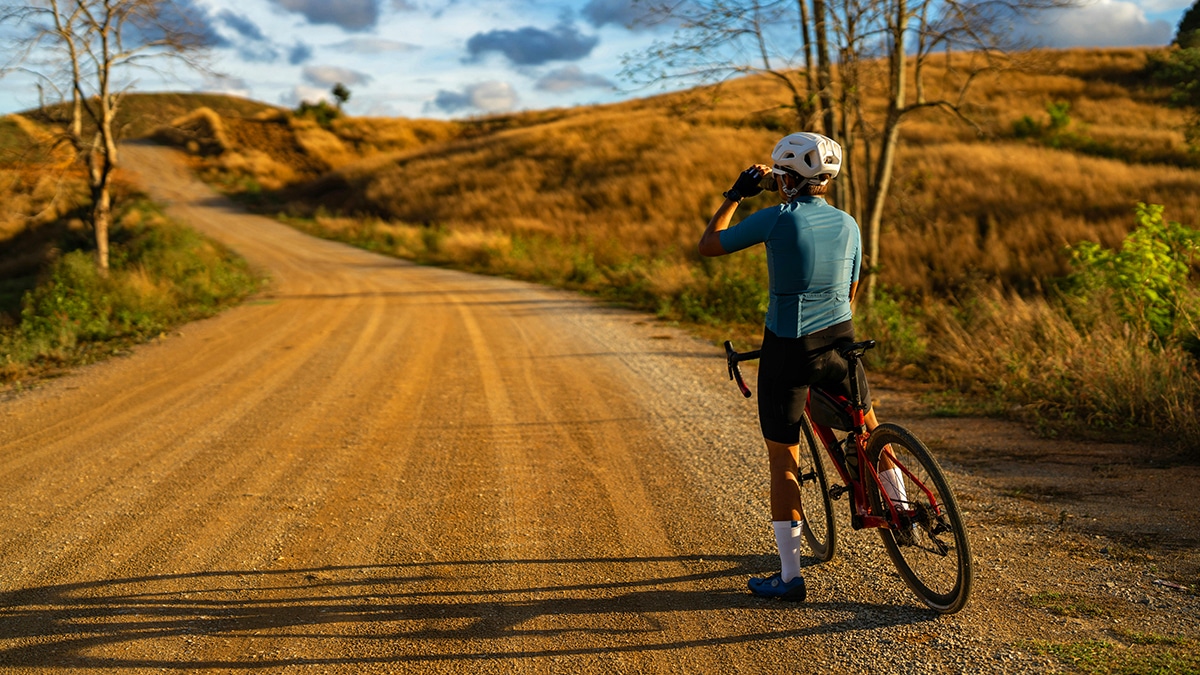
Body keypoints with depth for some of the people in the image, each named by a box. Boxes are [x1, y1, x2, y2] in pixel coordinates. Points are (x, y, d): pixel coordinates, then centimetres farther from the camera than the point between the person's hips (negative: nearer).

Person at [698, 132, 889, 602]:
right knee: (866, 422, 31)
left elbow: (708, 246, -1)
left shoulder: (777, 219, -11)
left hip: (787, 349, -4)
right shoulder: (848, 224, 5)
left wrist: (735, 195, 11)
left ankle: (790, 576, 9)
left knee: (782, 459, 6)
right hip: (839, 342, 4)